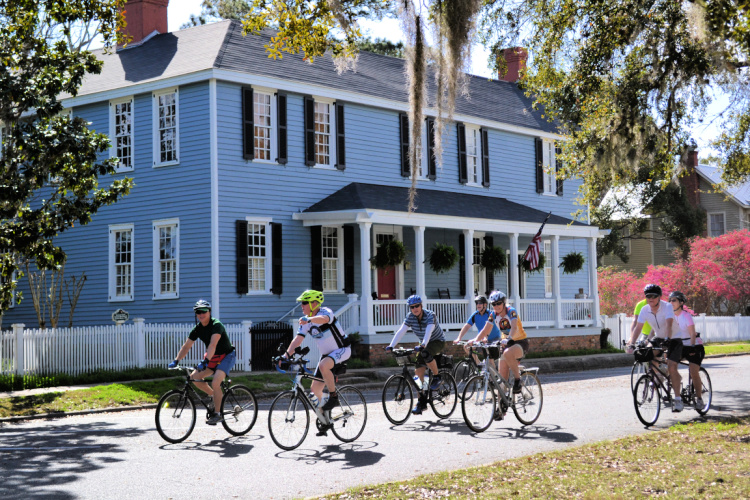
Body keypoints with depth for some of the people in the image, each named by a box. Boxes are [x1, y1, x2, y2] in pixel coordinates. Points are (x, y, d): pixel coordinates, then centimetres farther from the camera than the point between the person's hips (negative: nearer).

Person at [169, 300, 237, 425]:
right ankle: (214, 396, 14)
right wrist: (176, 361, -12)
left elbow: (213, 345, -34)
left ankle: (218, 413, -13)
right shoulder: (197, 329, -2)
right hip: (212, 357, 7)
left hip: (227, 356, -7)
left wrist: (205, 361, -45)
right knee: (193, 378, -7)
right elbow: (186, 346, 1)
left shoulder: (216, 325, -22)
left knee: (215, 383, -26)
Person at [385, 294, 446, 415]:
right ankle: (422, 403, 3)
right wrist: (391, 346, -32)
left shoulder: (430, 315, -25)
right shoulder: (410, 317, -10)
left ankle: (437, 377, -12)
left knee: (425, 353, -37)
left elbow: (429, 331, -42)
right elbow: (401, 331, -19)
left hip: (438, 341, -6)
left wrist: (423, 345, -58)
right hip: (424, 344, 6)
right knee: (418, 371, -5)